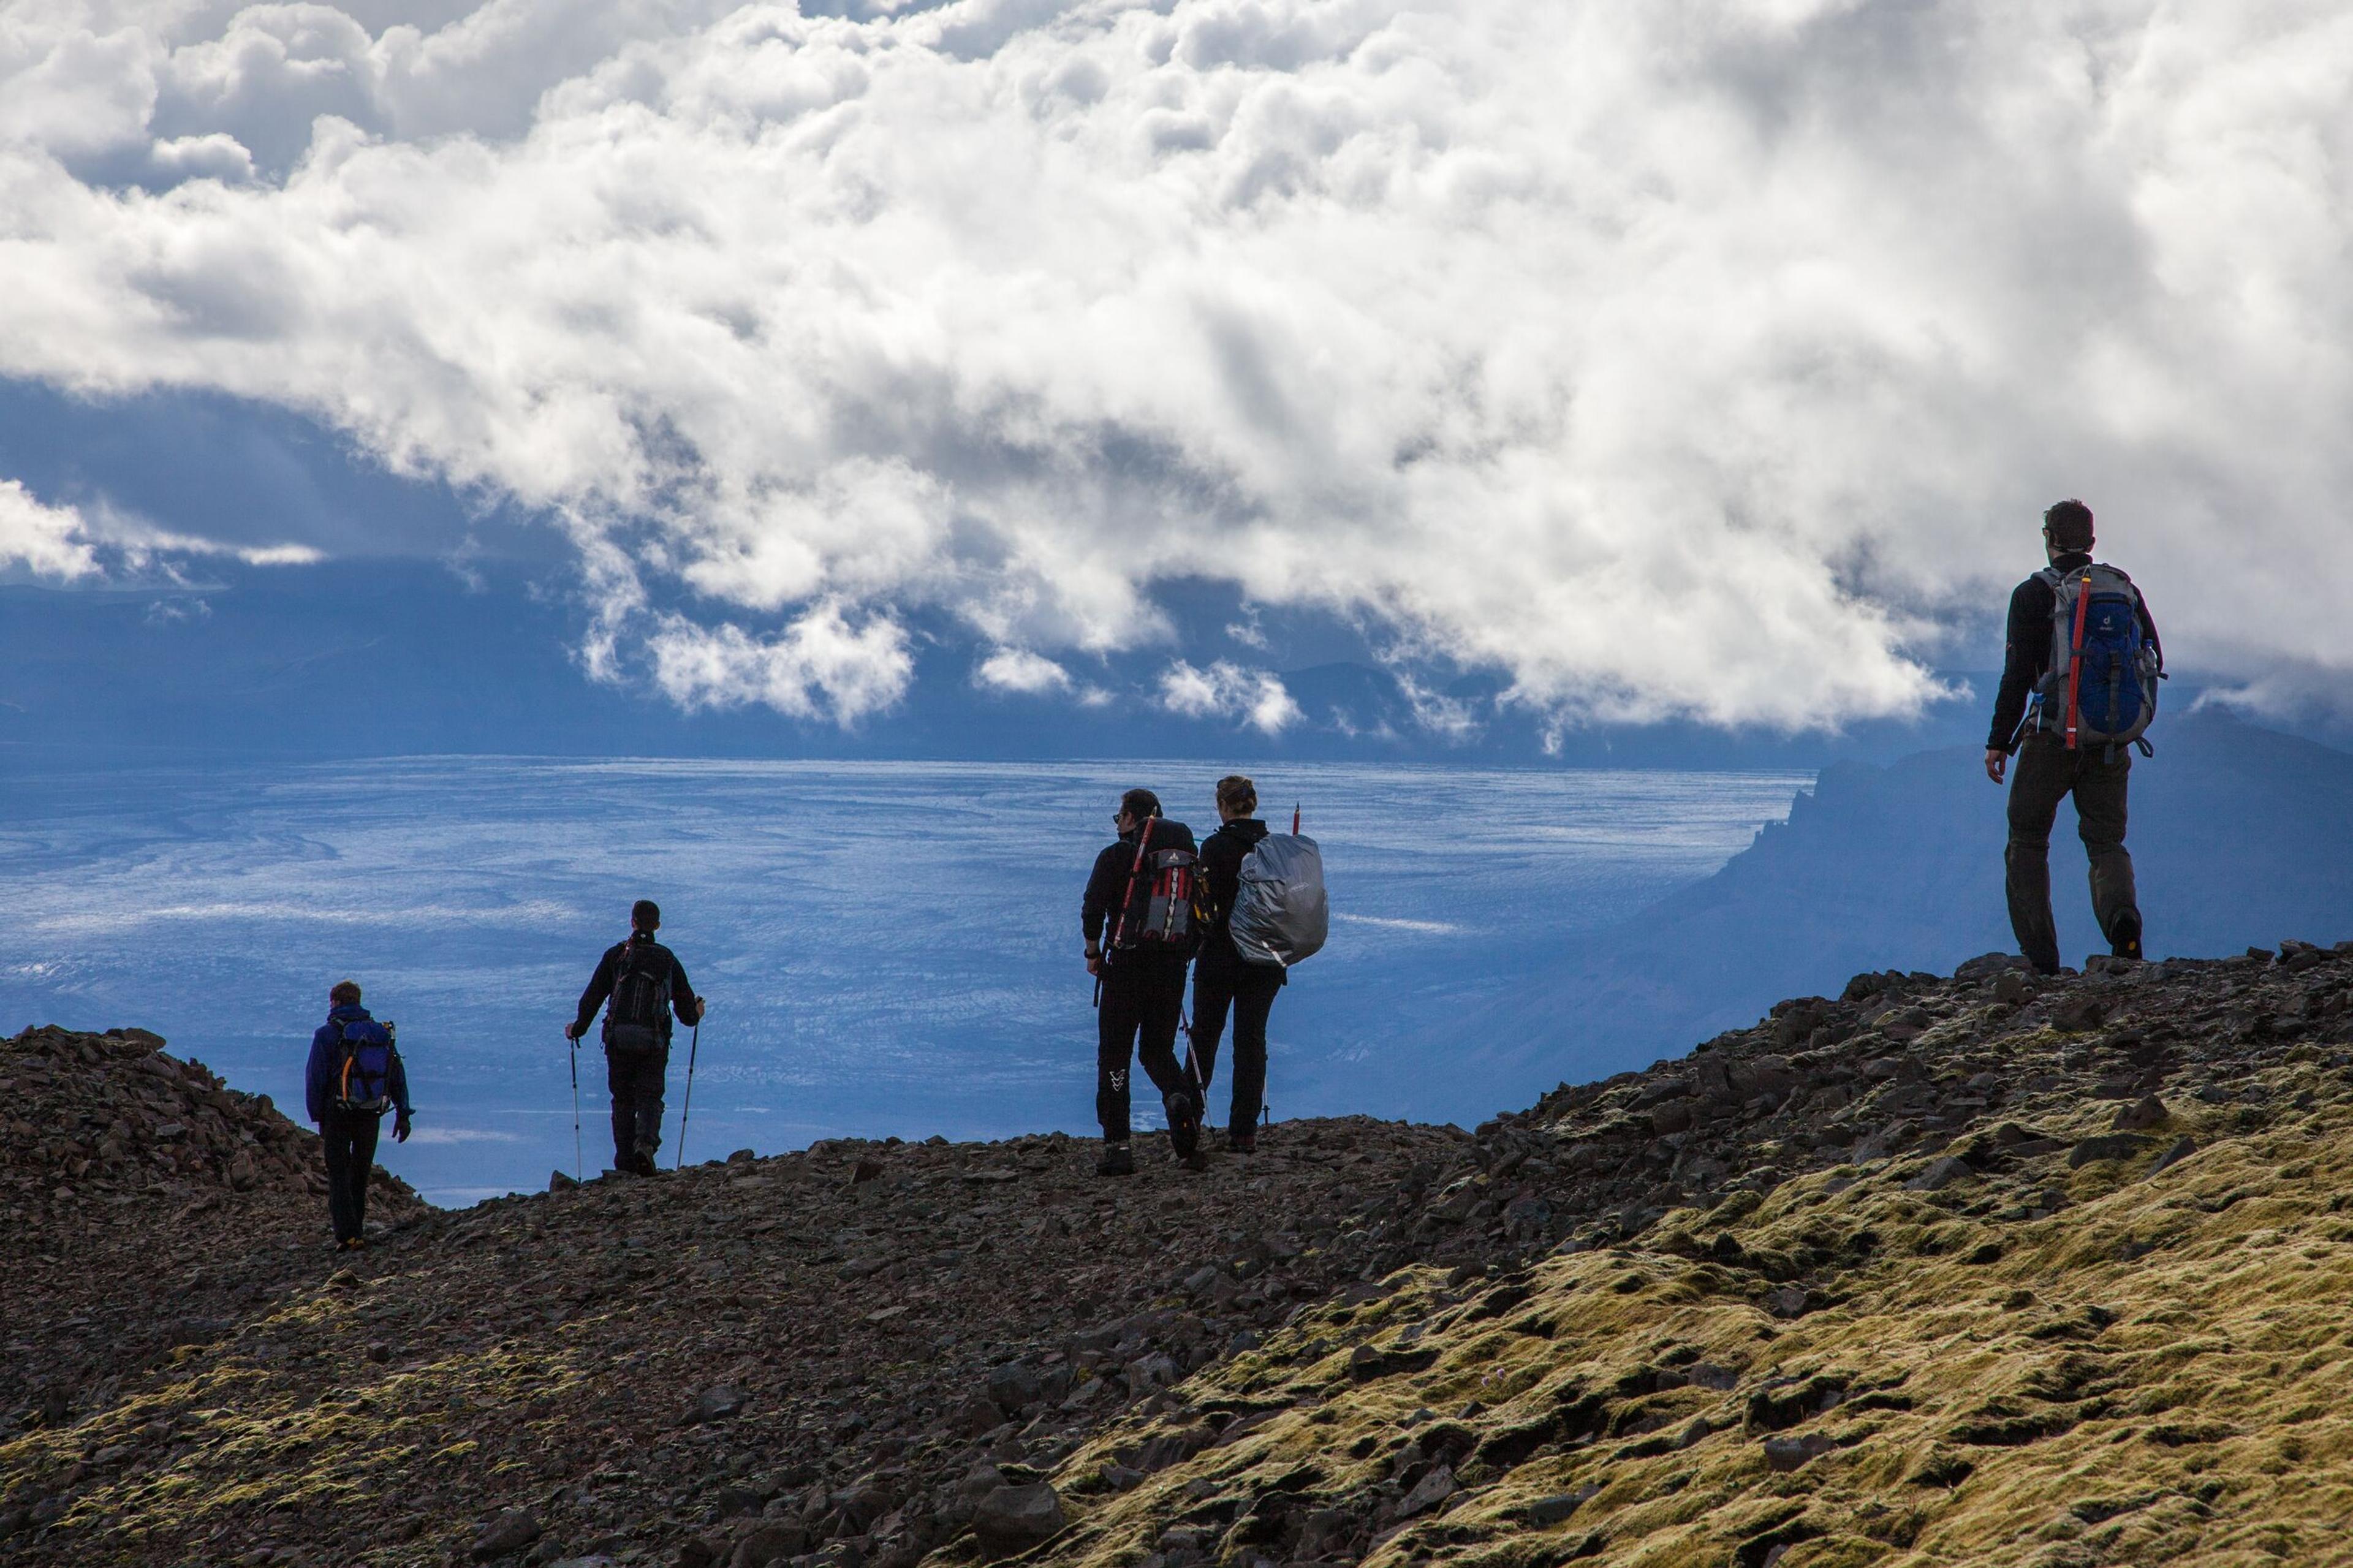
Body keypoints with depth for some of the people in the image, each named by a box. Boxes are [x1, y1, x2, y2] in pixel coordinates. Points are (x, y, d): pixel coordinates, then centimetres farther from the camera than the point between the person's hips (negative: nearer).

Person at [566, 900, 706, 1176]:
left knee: (623, 1101, 12)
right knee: (650, 1097, 2)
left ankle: (625, 1163, 7)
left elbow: (592, 997, 2)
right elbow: (687, 1012, 11)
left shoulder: (615, 956, 5)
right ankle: (645, 1143, -28)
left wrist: (577, 1029, 16)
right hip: (654, 1042, 0)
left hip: (618, 1039, 0)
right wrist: (696, 1014, 35)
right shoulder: (668, 960, 9)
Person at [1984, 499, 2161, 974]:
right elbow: (2152, 659, 8)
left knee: (2027, 844, 10)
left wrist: (1999, 740, -5)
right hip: (2111, 740, 3)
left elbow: (2017, 673, -10)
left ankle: (2040, 958, -1)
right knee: (2106, 842, 10)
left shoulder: (2034, 594, -5)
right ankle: (2122, 913, -24)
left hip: (2053, 736, -3)